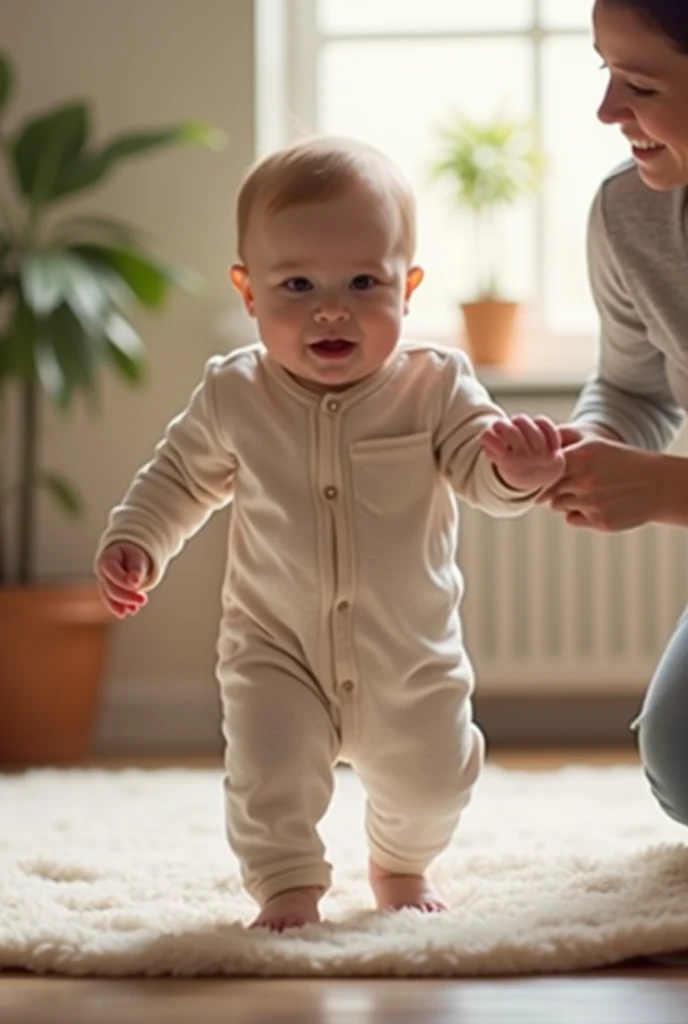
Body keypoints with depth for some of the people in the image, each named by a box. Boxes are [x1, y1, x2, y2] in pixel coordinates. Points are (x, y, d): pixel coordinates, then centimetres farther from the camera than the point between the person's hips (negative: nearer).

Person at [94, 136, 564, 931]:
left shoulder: (435, 387, -15)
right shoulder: (232, 397, -10)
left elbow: (480, 470, -21)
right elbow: (181, 476, 6)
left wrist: (519, 469, -44)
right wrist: (133, 542, -8)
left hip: (412, 659, 1)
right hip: (277, 654, 0)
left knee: (430, 778, 14)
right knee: (269, 776, -15)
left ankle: (402, 866, 44)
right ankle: (287, 886, 10)